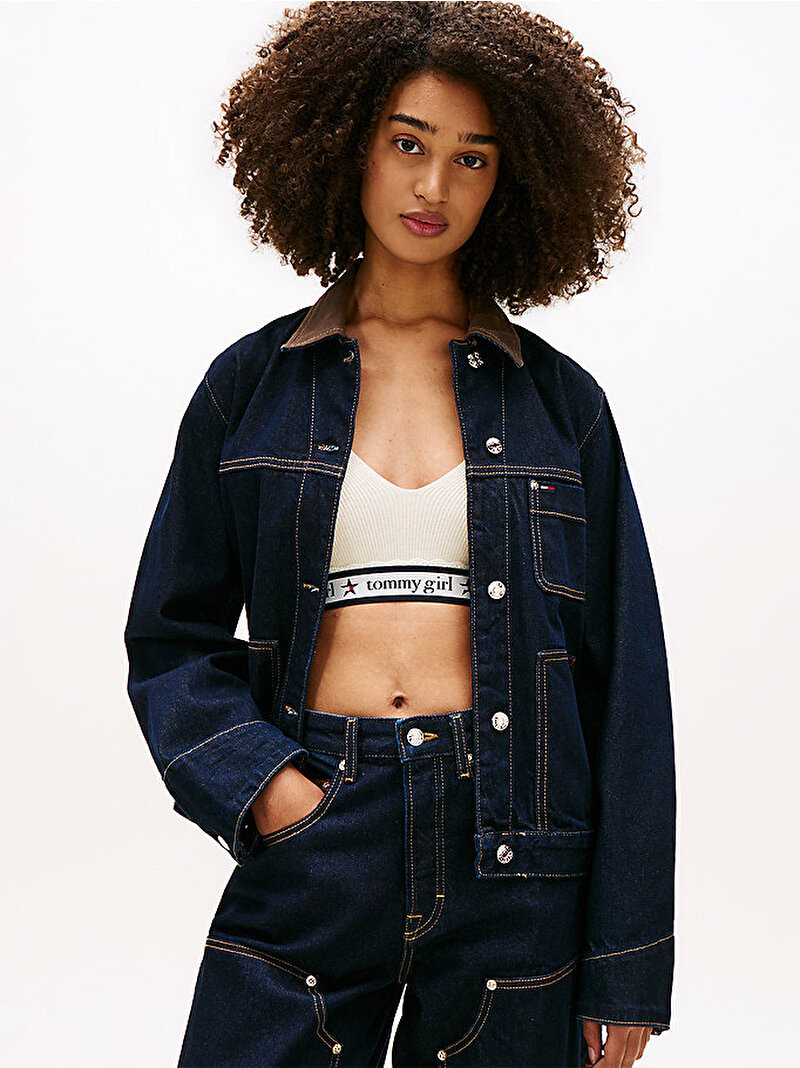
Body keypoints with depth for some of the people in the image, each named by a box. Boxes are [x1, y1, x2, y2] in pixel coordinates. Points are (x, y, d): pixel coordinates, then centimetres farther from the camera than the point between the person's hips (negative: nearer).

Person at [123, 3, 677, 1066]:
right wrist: (255, 780, -10)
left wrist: (626, 966, -1)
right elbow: (171, 636, 8)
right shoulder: (253, 385, 6)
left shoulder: (558, 401, 5)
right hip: (308, 846, 0)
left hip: (511, 858, 0)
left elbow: (623, 676, 3)